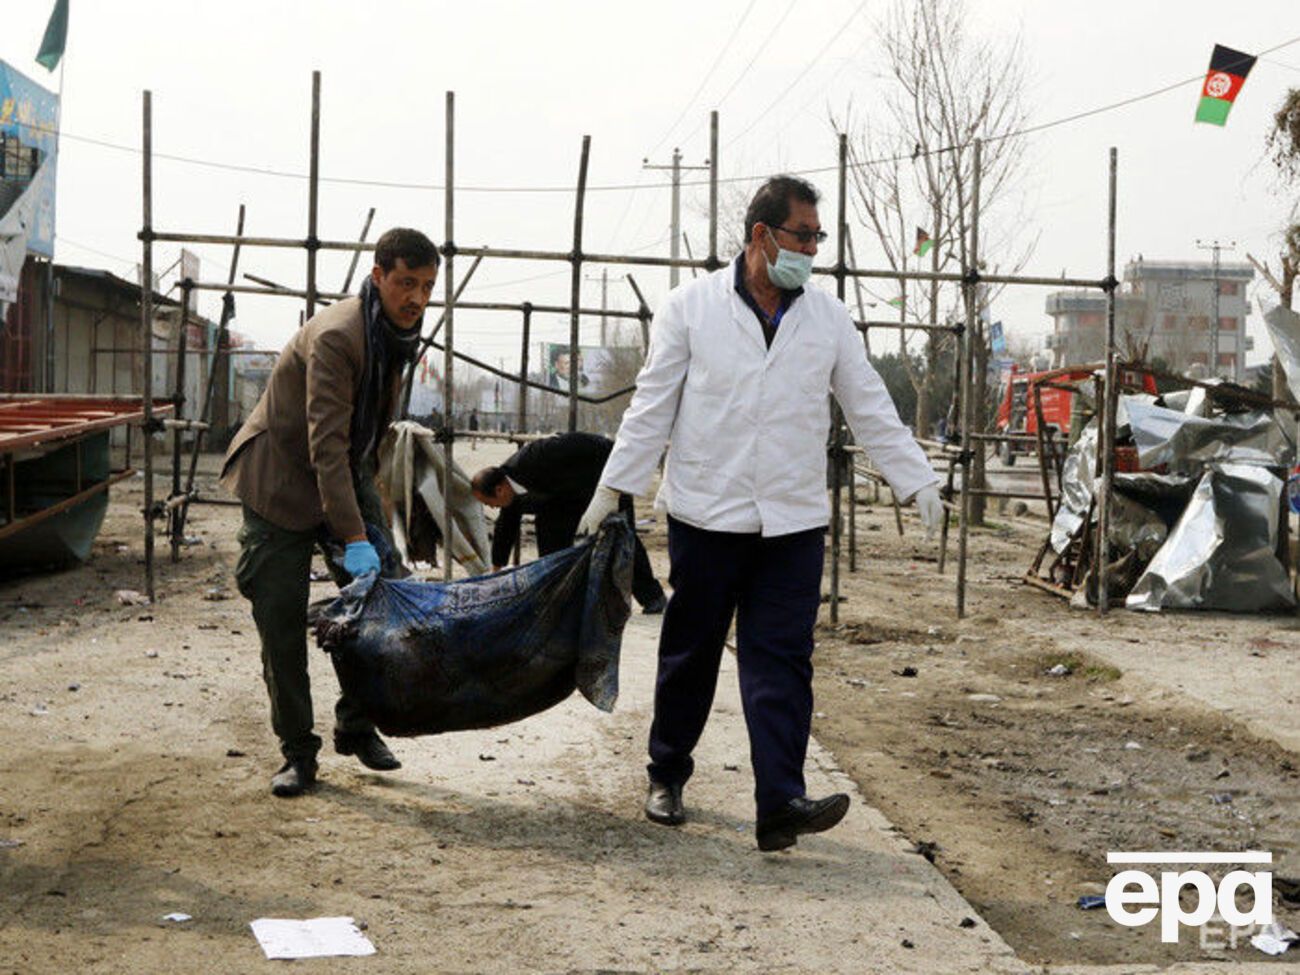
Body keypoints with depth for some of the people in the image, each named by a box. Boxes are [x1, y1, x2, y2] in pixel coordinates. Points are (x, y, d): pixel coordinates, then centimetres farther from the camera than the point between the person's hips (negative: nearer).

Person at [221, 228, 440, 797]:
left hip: (347, 474, 8)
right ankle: (297, 753, 5)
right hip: (281, 482, -7)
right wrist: (353, 538, -39)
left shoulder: (399, 332, -1)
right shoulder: (335, 337, -28)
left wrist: (371, 522, 8)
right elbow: (326, 444, -34)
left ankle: (357, 727, 16)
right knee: (281, 620, -5)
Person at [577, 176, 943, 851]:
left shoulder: (828, 318, 7)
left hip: (793, 522, 1)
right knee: (689, 651, 10)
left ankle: (781, 803, -11)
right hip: (706, 516, -1)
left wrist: (917, 480, 3)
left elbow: (871, 409, 10)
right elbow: (651, 407, 1)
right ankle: (667, 775, 29)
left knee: (782, 661, -6)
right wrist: (612, 489, -2)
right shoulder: (692, 307, 0)